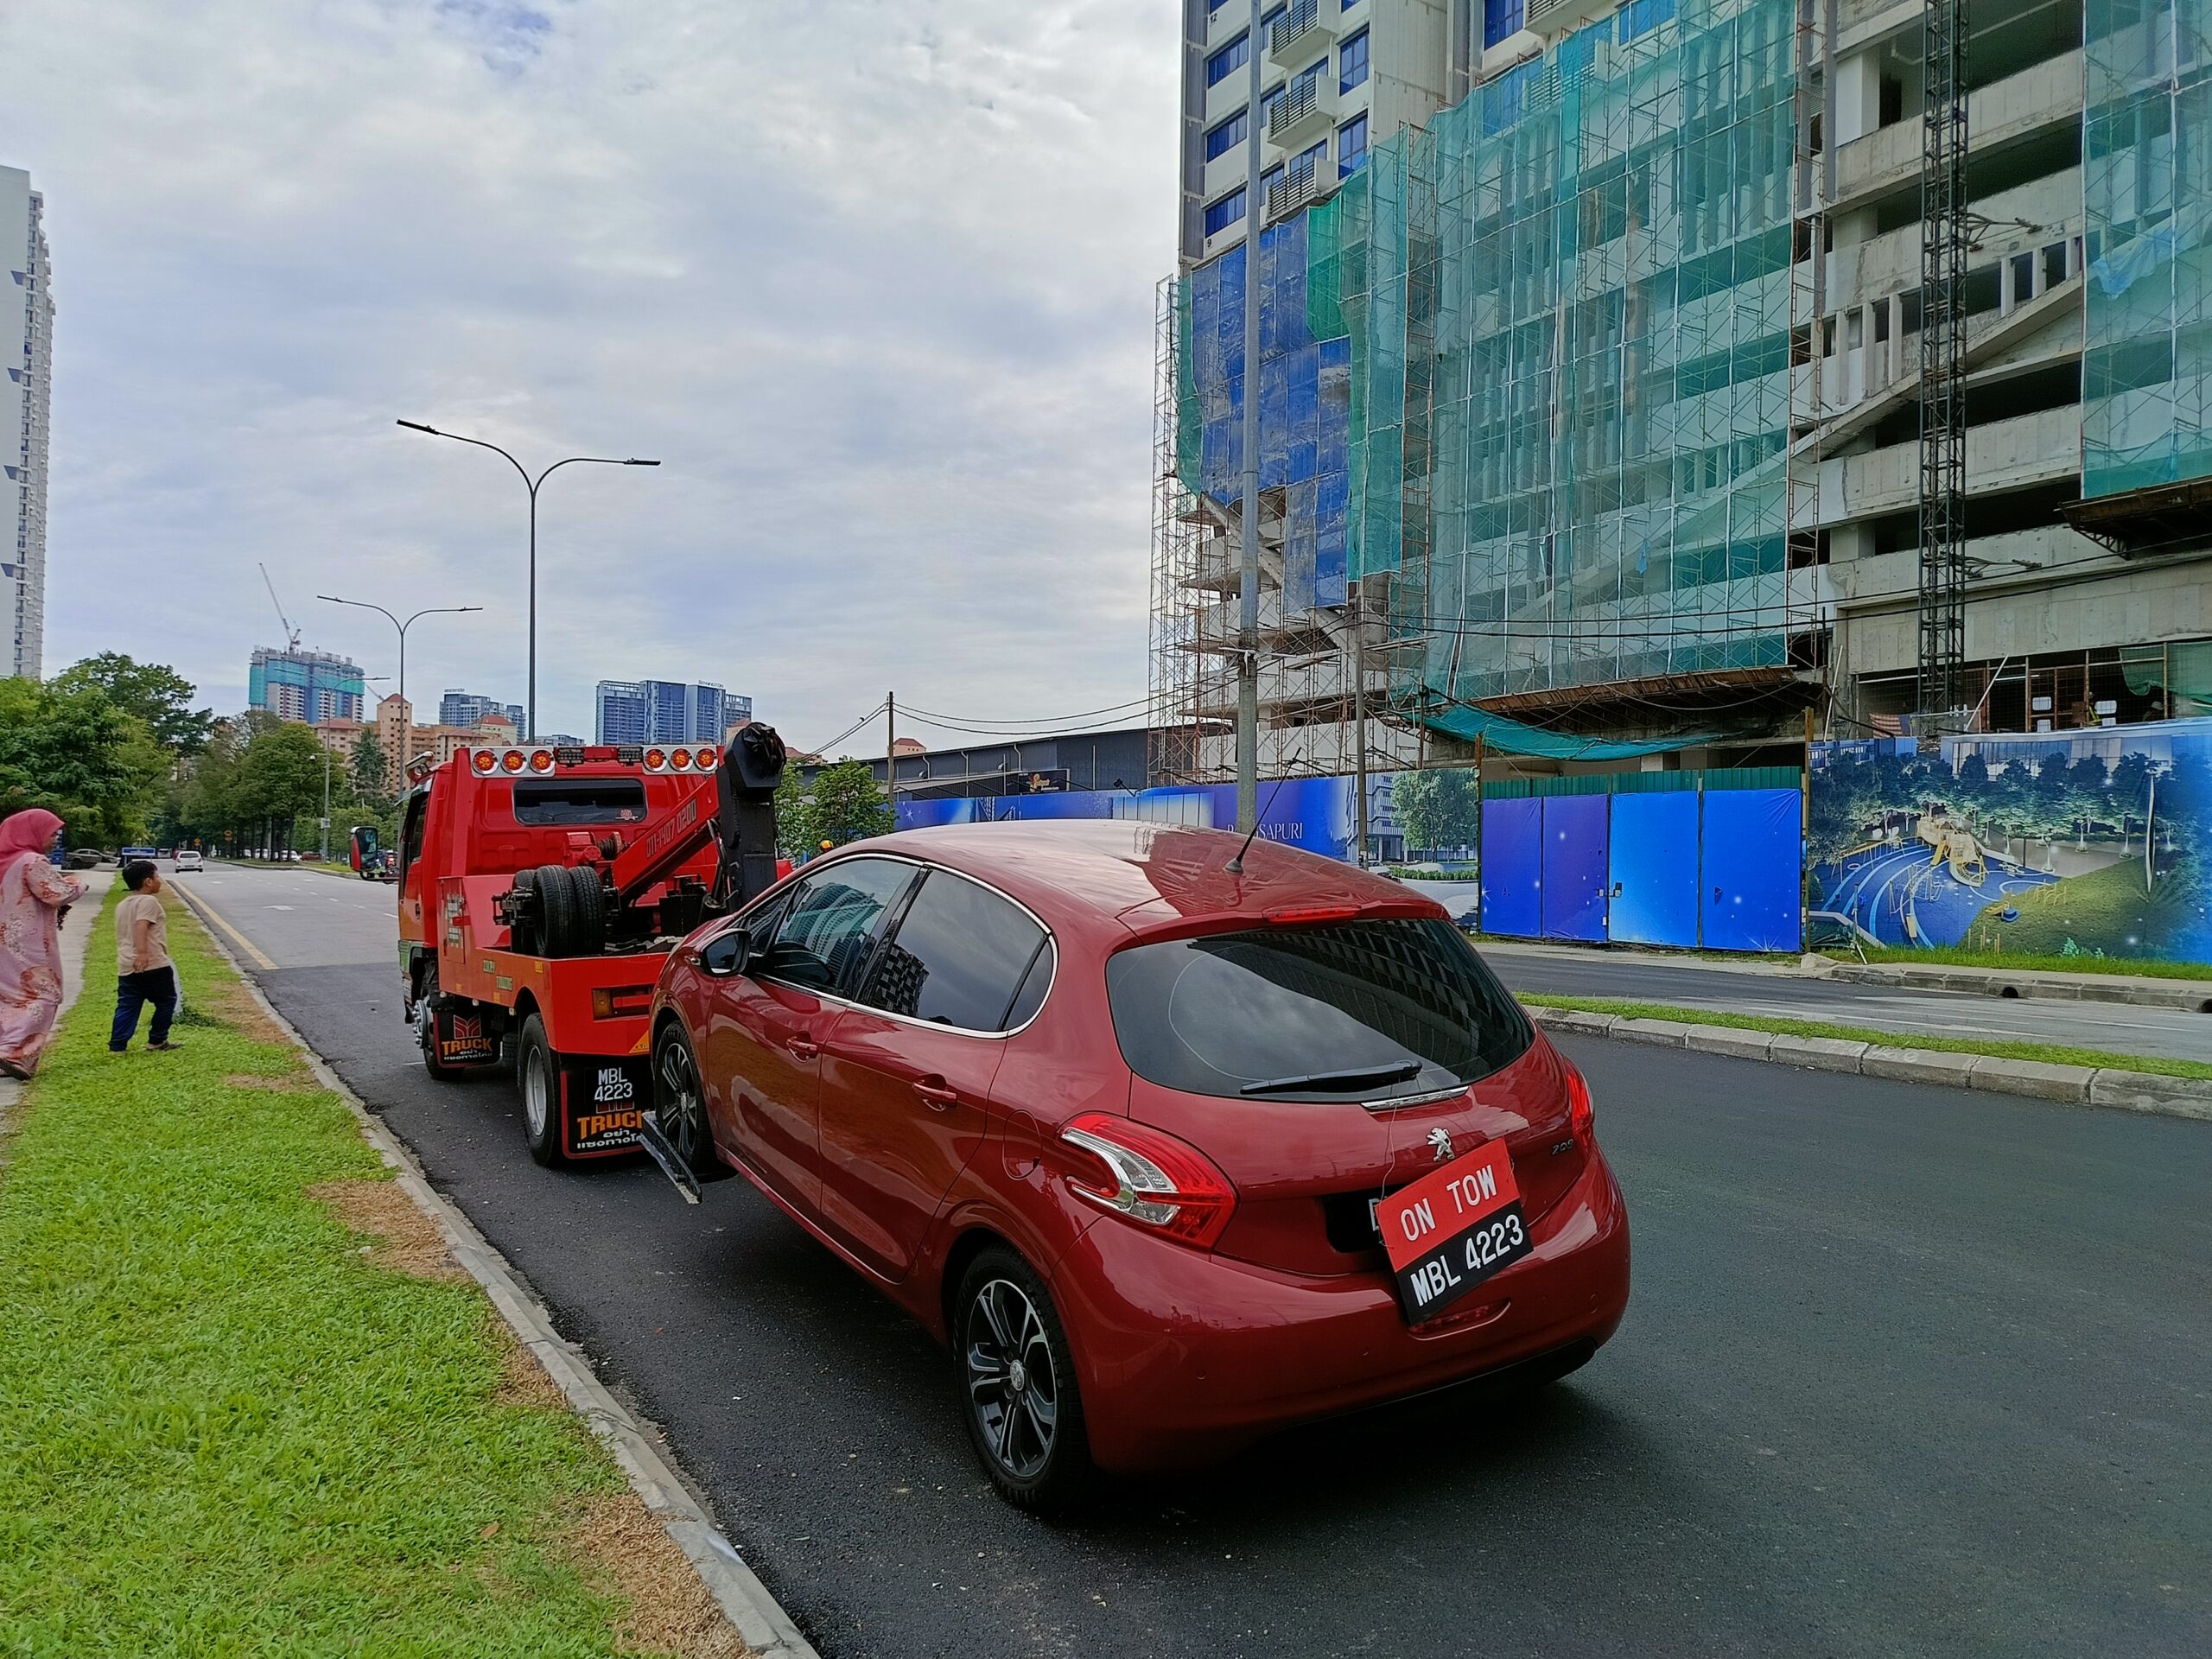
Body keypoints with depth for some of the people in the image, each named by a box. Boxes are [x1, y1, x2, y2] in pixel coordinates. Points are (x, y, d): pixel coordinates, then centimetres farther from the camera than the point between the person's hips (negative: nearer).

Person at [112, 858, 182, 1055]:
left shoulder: (122, 906, 21)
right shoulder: (148, 901, -8)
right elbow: (141, 926, -24)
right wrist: (142, 952, -33)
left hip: (126, 967, 8)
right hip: (153, 965, -8)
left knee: (127, 1007, 8)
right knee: (166, 1002, 9)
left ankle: (117, 1045, 1)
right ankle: (157, 1040, 14)